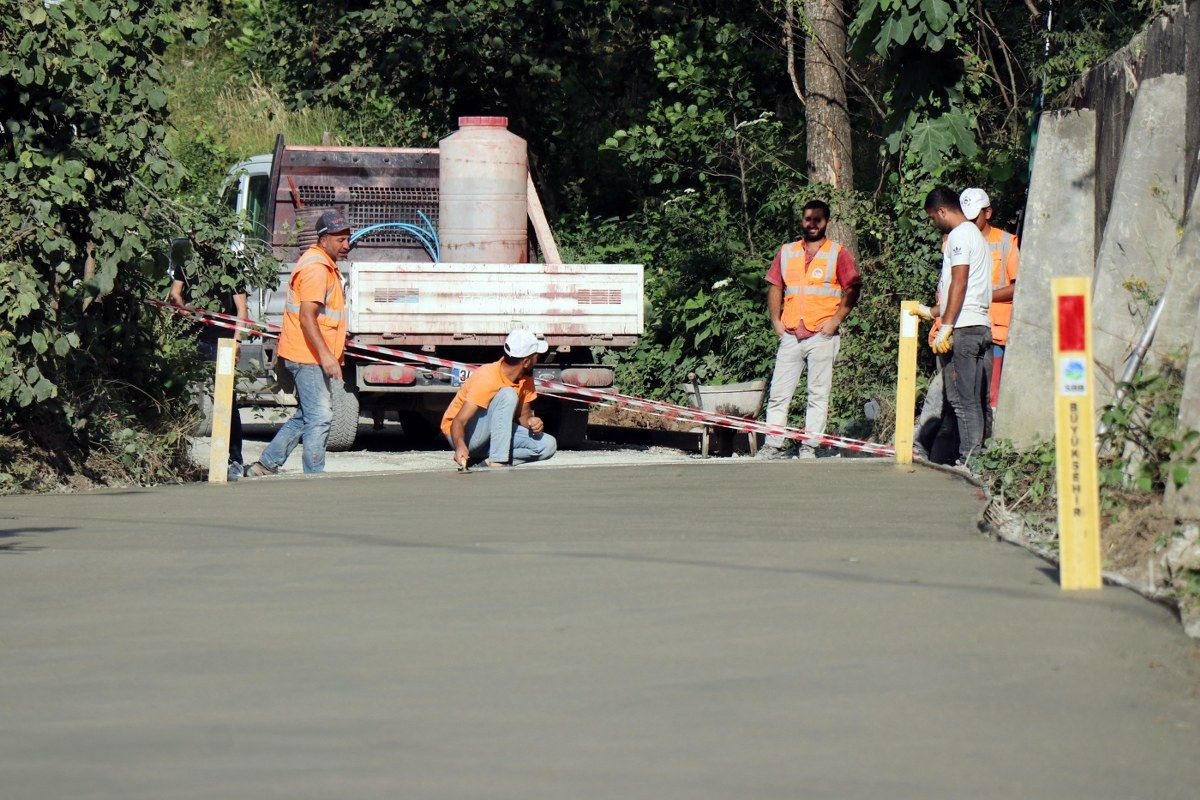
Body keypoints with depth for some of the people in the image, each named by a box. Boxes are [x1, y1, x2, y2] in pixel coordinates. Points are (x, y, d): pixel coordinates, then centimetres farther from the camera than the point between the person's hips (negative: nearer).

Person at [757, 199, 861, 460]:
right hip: (791, 336, 3)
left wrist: (836, 320, -10)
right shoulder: (786, 252, 15)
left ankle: (809, 446, 0)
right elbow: (775, 287, 18)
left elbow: (852, 289, 0)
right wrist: (776, 321, 6)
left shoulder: (839, 253, 4)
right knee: (778, 392, -1)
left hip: (822, 335, -3)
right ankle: (773, 444, -1)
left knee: (818, 394, -2)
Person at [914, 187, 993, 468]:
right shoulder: (976, 234, 24)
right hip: (981, 327, 9)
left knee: (962, 400, -9)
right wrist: (931, 312, 40)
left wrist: (945, 326, -20)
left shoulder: (959, 235, -7)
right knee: (972, 401, 9)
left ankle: (968, 460, -12)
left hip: (962, 329, -9)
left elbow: (959, 284, -17)